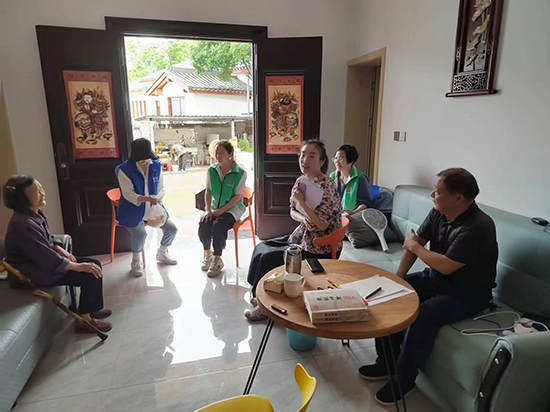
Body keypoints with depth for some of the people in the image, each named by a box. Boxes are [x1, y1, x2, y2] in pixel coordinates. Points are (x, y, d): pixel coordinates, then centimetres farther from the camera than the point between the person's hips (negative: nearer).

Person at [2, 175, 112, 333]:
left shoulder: (35, 213, 2)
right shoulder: (23, 225, -29)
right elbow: (46, 258, -28)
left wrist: (61, 251, -1)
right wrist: (79, 266, -24)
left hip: (43, 261, 10)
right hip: (35, 272, -10)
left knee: (94, 264, 3)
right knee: (90, 275, -18)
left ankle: (90, 308, 16)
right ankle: (84, 319, -2)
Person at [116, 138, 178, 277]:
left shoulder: (156, 166, -2)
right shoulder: (124, 169, -14)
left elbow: (161, 189, 3)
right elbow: (128, 194, -17)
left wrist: (157, 203, -16)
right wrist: (147, 199, -33)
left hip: (153, 209, 5)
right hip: (133, 211, -4)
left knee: (172, 229, -7)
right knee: (140, 234, -27)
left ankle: (162, 253, 24)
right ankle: (135, 261, 4)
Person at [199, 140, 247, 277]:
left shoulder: (240, 173, -11)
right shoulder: (211, 170, 2)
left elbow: (238, 196, -12)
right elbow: (208, 191, 6)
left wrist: (221, 210, -18)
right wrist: (208, 210, -7)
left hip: (232, 208, -4)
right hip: (215, 206, 4)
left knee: (218, 225, -32)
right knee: (203, 224, -25)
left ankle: (217, 260, -14)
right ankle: (208, 254, 1)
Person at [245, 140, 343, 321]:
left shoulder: (325, 187, -23)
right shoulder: (301, 180, 2)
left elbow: (322, 224, -27)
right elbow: (293, 211, 10)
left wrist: (301, 202, -24)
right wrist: (303, 218, -13)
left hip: (319, 248, -9)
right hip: (302, 237, 9)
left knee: (267, 257, -11)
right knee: (261, 248, 10)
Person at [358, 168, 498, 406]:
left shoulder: (478, 227, -27)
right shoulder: (438, 213, -4)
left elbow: (445, 266, -30)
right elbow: (415, 241, 2)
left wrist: (414, 246, -13)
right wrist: (397, 279, -6)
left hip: (467, 292, -8)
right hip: (436, 278, 8)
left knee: (424, 315, -31)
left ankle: (403, 379, -8)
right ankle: (386, 362, 8)